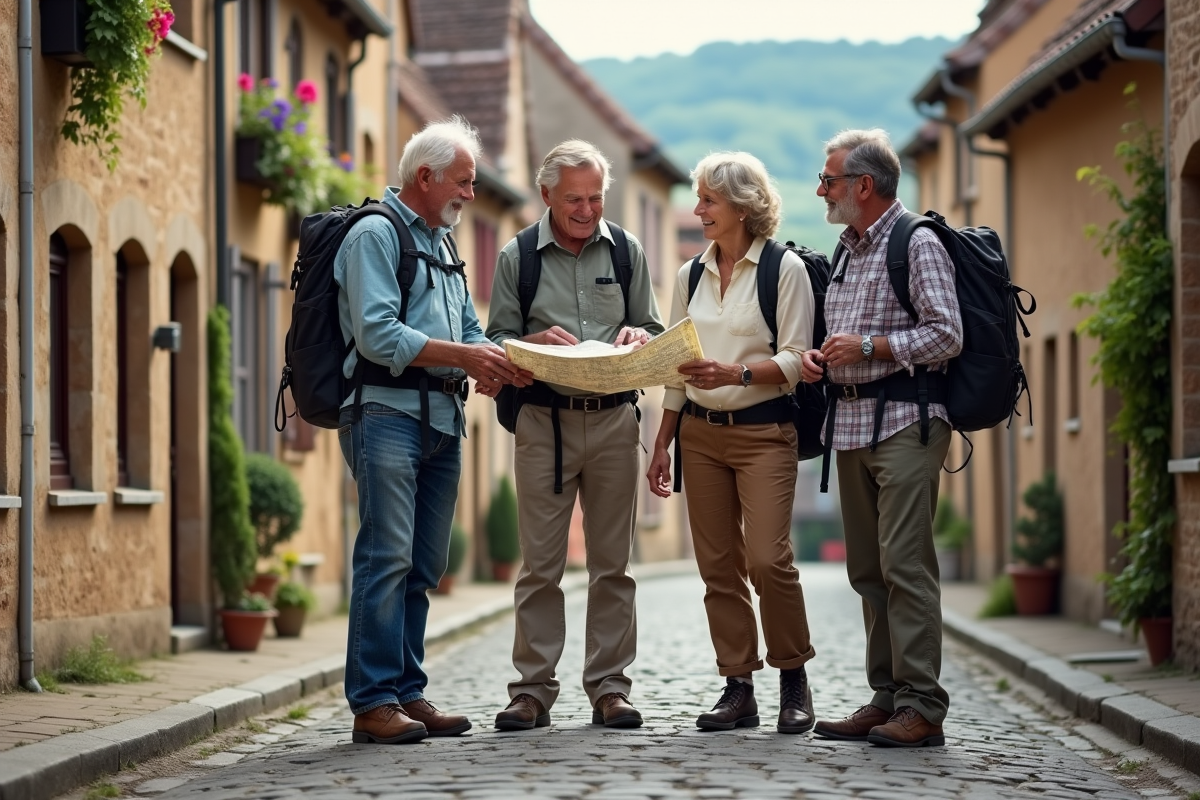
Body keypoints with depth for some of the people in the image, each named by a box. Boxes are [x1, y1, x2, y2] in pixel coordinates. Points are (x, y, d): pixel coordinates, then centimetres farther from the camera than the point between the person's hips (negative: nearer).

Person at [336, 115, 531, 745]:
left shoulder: (440, 244, 24)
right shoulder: (375, 234, -4)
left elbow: (470, 331, 23)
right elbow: (377, 335, -16)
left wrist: (497, 358, 1)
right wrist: (463, 356, -16)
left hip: (442, 419, 9)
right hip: (387, 413, -9)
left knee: (423, 565, 7)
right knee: (387, 557, -12)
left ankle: (407, 693, 11)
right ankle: (373, 702, -12)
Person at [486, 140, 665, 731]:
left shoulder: (626, 253, 11)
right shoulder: (517, 258, 5)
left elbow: (652, 330, 15)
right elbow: (497, 339, 5)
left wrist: (637, 337, -8)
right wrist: (534, 342, -15)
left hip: (613, 418, 2)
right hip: (544, 420, -2)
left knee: (612, 562, 4)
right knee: (540, 562, -2)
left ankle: (609, 687, 10)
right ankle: (533, 688, 3)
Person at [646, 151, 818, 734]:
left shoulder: (785, 269, -3)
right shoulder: (691, 276, 13)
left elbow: (796, 360, -9)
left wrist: (736, 373, -24)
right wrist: (662, 444, 14)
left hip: (763, 430, -5)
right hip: (699, 431, 5)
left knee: (768, 559, -14)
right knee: (718, 565, 3)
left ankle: (794, 681, 2)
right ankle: (739, 688, 9)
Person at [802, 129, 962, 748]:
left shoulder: (917, 244, -6)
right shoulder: (848, 250, 20)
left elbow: (946, 335, -13)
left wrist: (868, 347, -15)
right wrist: (819, 358, 8)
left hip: (905, 420, -9)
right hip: (851, 423, 9)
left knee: (904, 564, -12)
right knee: (868, 569, 7)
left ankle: (921, 708, -12)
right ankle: (886, 697, 12)